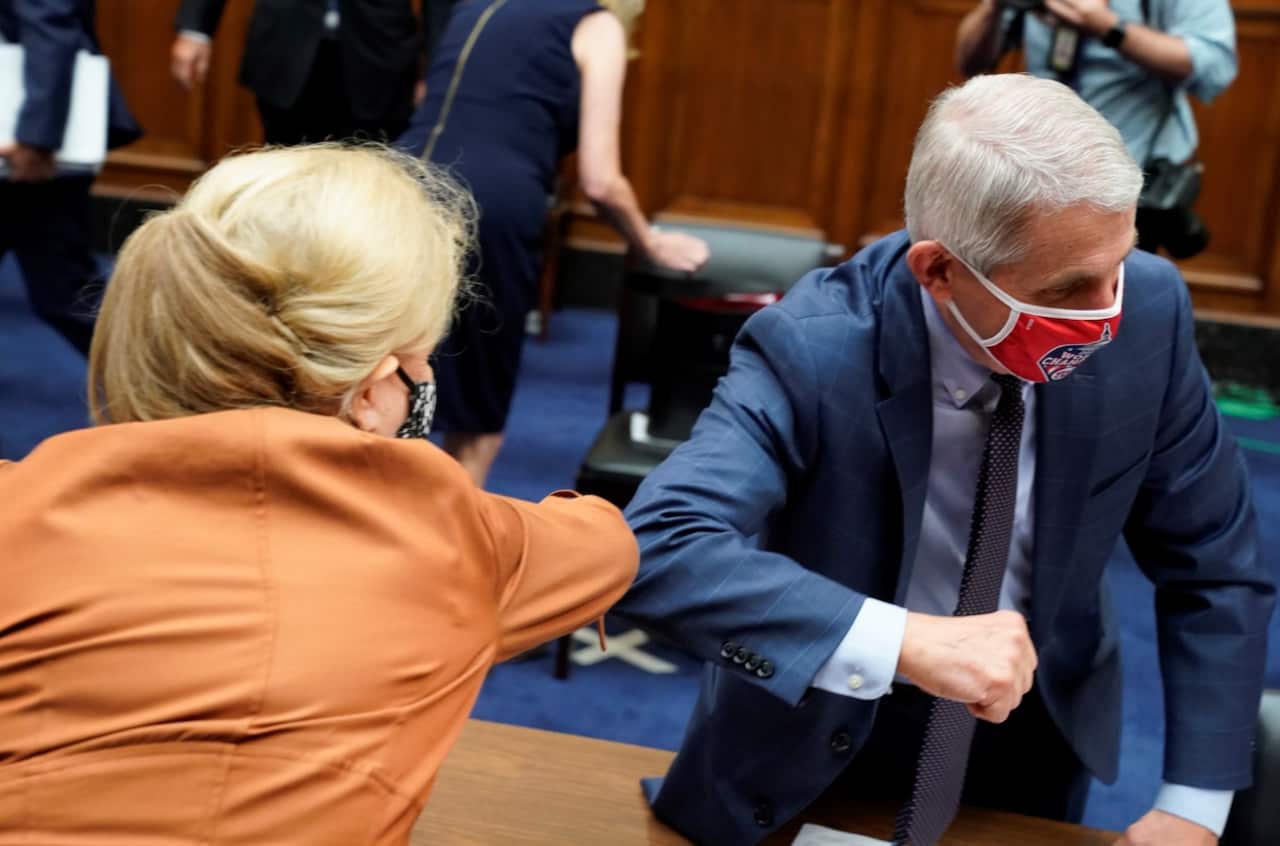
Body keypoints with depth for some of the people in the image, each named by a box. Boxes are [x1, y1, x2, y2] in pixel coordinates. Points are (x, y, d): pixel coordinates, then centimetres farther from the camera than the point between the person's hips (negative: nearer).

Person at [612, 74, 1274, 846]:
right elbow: (656, 550, -42)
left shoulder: (1147, 309, -20)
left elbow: (1214, 559, -9)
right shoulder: (813, 350, -31)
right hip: (825, 737, -3)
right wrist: (909, 641, -50)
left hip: (1039, 730, 3)